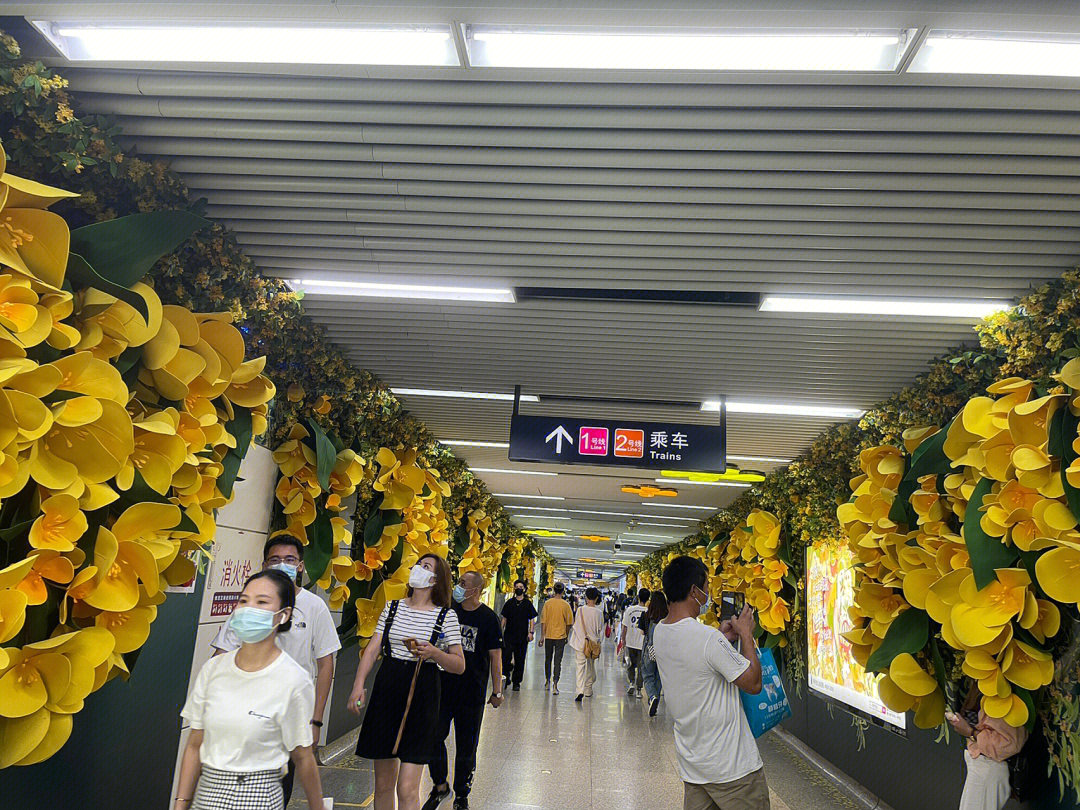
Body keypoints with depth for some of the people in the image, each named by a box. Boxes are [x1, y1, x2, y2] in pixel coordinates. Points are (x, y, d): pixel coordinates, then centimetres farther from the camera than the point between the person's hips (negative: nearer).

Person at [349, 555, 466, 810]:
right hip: (386, 692, 4)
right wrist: (359, 684, -8)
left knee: (407, 789, -7)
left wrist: (434, 653, -19)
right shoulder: (392, 608, 9)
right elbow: (373, 649, 5)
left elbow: (459, 666, -1)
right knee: (383, 784, 11)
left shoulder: (446, 616, -1)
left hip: (421, 696, -4)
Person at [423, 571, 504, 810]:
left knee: (466, 748, 7)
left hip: (472, 692, -3)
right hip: (443, 687, 3)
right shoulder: (449, 611, 2)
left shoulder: (488, 618, -7)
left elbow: (495, 656, -4)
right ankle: (440, 786, 25)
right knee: (434, 737, 3)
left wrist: (497, 691, -5)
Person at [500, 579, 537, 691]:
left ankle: (516, 682, 12)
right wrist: (501, 631, 2)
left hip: (522, 636, 0)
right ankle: (506, 676, 10)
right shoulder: (509, 603, 7)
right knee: (506, 657, -13)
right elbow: (504, 618, 10)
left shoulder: (528, 604, 5)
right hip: (509, 635, 0)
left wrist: (531, 632, -6)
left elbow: (532, 619, 5)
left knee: (520, 660, 3)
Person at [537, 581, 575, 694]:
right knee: (557, 661, 2)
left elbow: (543, 621, -5)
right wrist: (566, 636, 13)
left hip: (548, 636, 1)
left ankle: (547, 682, 30)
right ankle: (555, 685, -5)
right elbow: (569, 623, -1)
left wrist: (542, 636, 1)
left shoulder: (547, 603, -6)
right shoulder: (565, 605, -7)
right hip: (560, 637, -1)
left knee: (548, 659, 17)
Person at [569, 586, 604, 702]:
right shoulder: (599, 612, -8)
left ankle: (580, 691, -15)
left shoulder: (581, 610, -10)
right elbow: (601, 629, 1)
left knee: (581, 666, 0)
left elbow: (576, 626, -4)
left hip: (581, 642, -1)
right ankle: (588, 690, 27)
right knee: (591, 666, 18)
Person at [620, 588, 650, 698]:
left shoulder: (630, 609, -8)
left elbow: (625, 627, -3)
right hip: (643, 643, -1)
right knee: (640, 667, 10)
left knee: (630, 665, 20)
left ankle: (631, 683, 7)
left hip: (630, 642, 1)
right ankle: (638, 689, 12)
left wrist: (623, 639, 10)